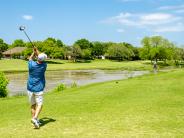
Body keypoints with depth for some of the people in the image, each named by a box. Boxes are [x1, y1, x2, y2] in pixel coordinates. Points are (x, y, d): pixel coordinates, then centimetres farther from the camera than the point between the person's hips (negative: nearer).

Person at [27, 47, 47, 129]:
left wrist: (34, 52, 20)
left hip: (30, 88, 2)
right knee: (39, 105, 0)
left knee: (33, 105, 12)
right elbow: (41, 60, 15)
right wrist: (37, 51, 20)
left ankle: (34, 119, 18)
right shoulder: (44, 65, -8)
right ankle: (35, 118, -19)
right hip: (38, 88, -2)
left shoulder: (31, 65, -7)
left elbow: (30, 58, 18)